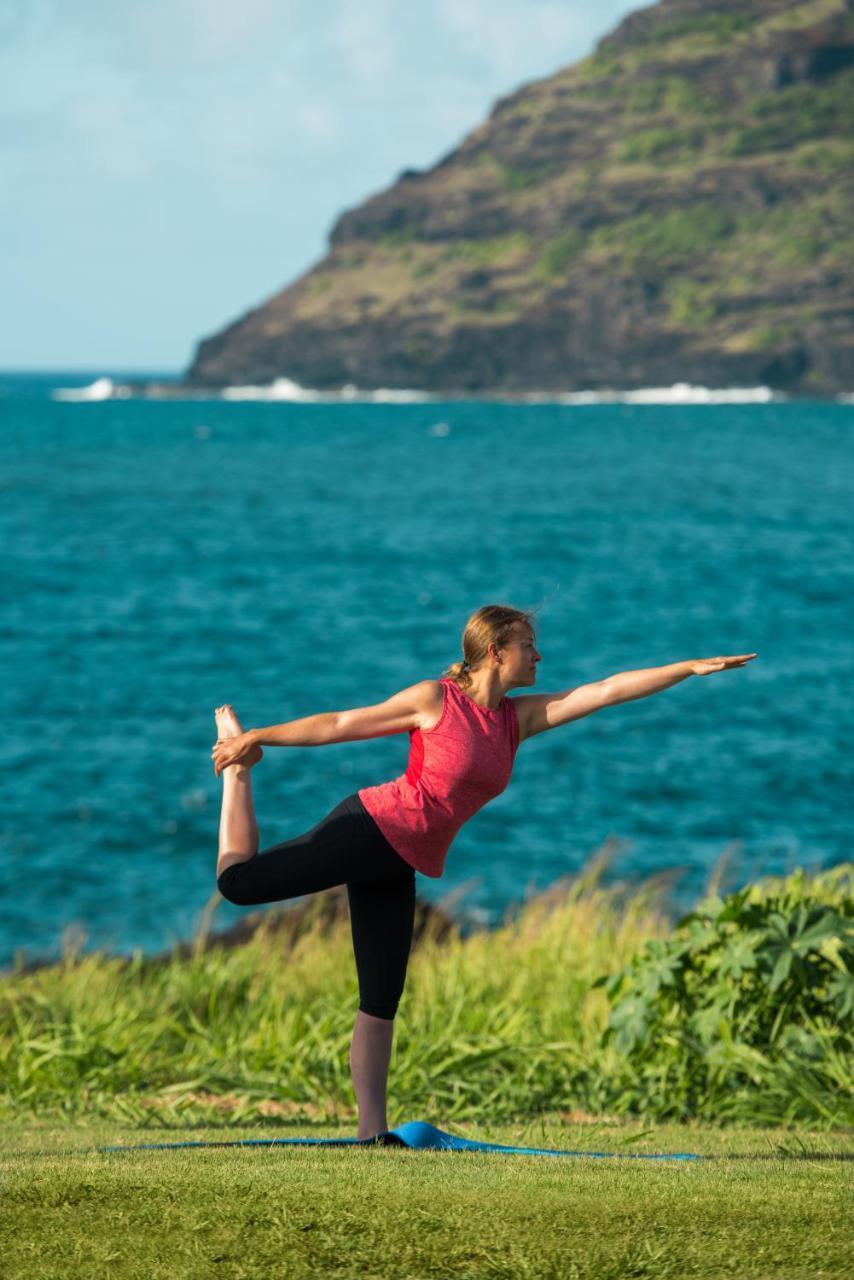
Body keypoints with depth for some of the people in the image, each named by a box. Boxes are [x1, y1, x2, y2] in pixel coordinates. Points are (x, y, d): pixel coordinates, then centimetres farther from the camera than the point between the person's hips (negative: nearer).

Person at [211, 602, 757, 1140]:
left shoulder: (519, 718, 9)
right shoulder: (434, 700, -7)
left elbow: (606, 690, 5)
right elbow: (340, 724, -2)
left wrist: (691, 668, 1)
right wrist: (256, 739, -1)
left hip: (400, 865, 6)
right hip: (370, 827, -6)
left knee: (382, 1003, 3)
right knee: (239, 880, -8)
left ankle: (372, 1129, 4)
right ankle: (238, 765, 15)